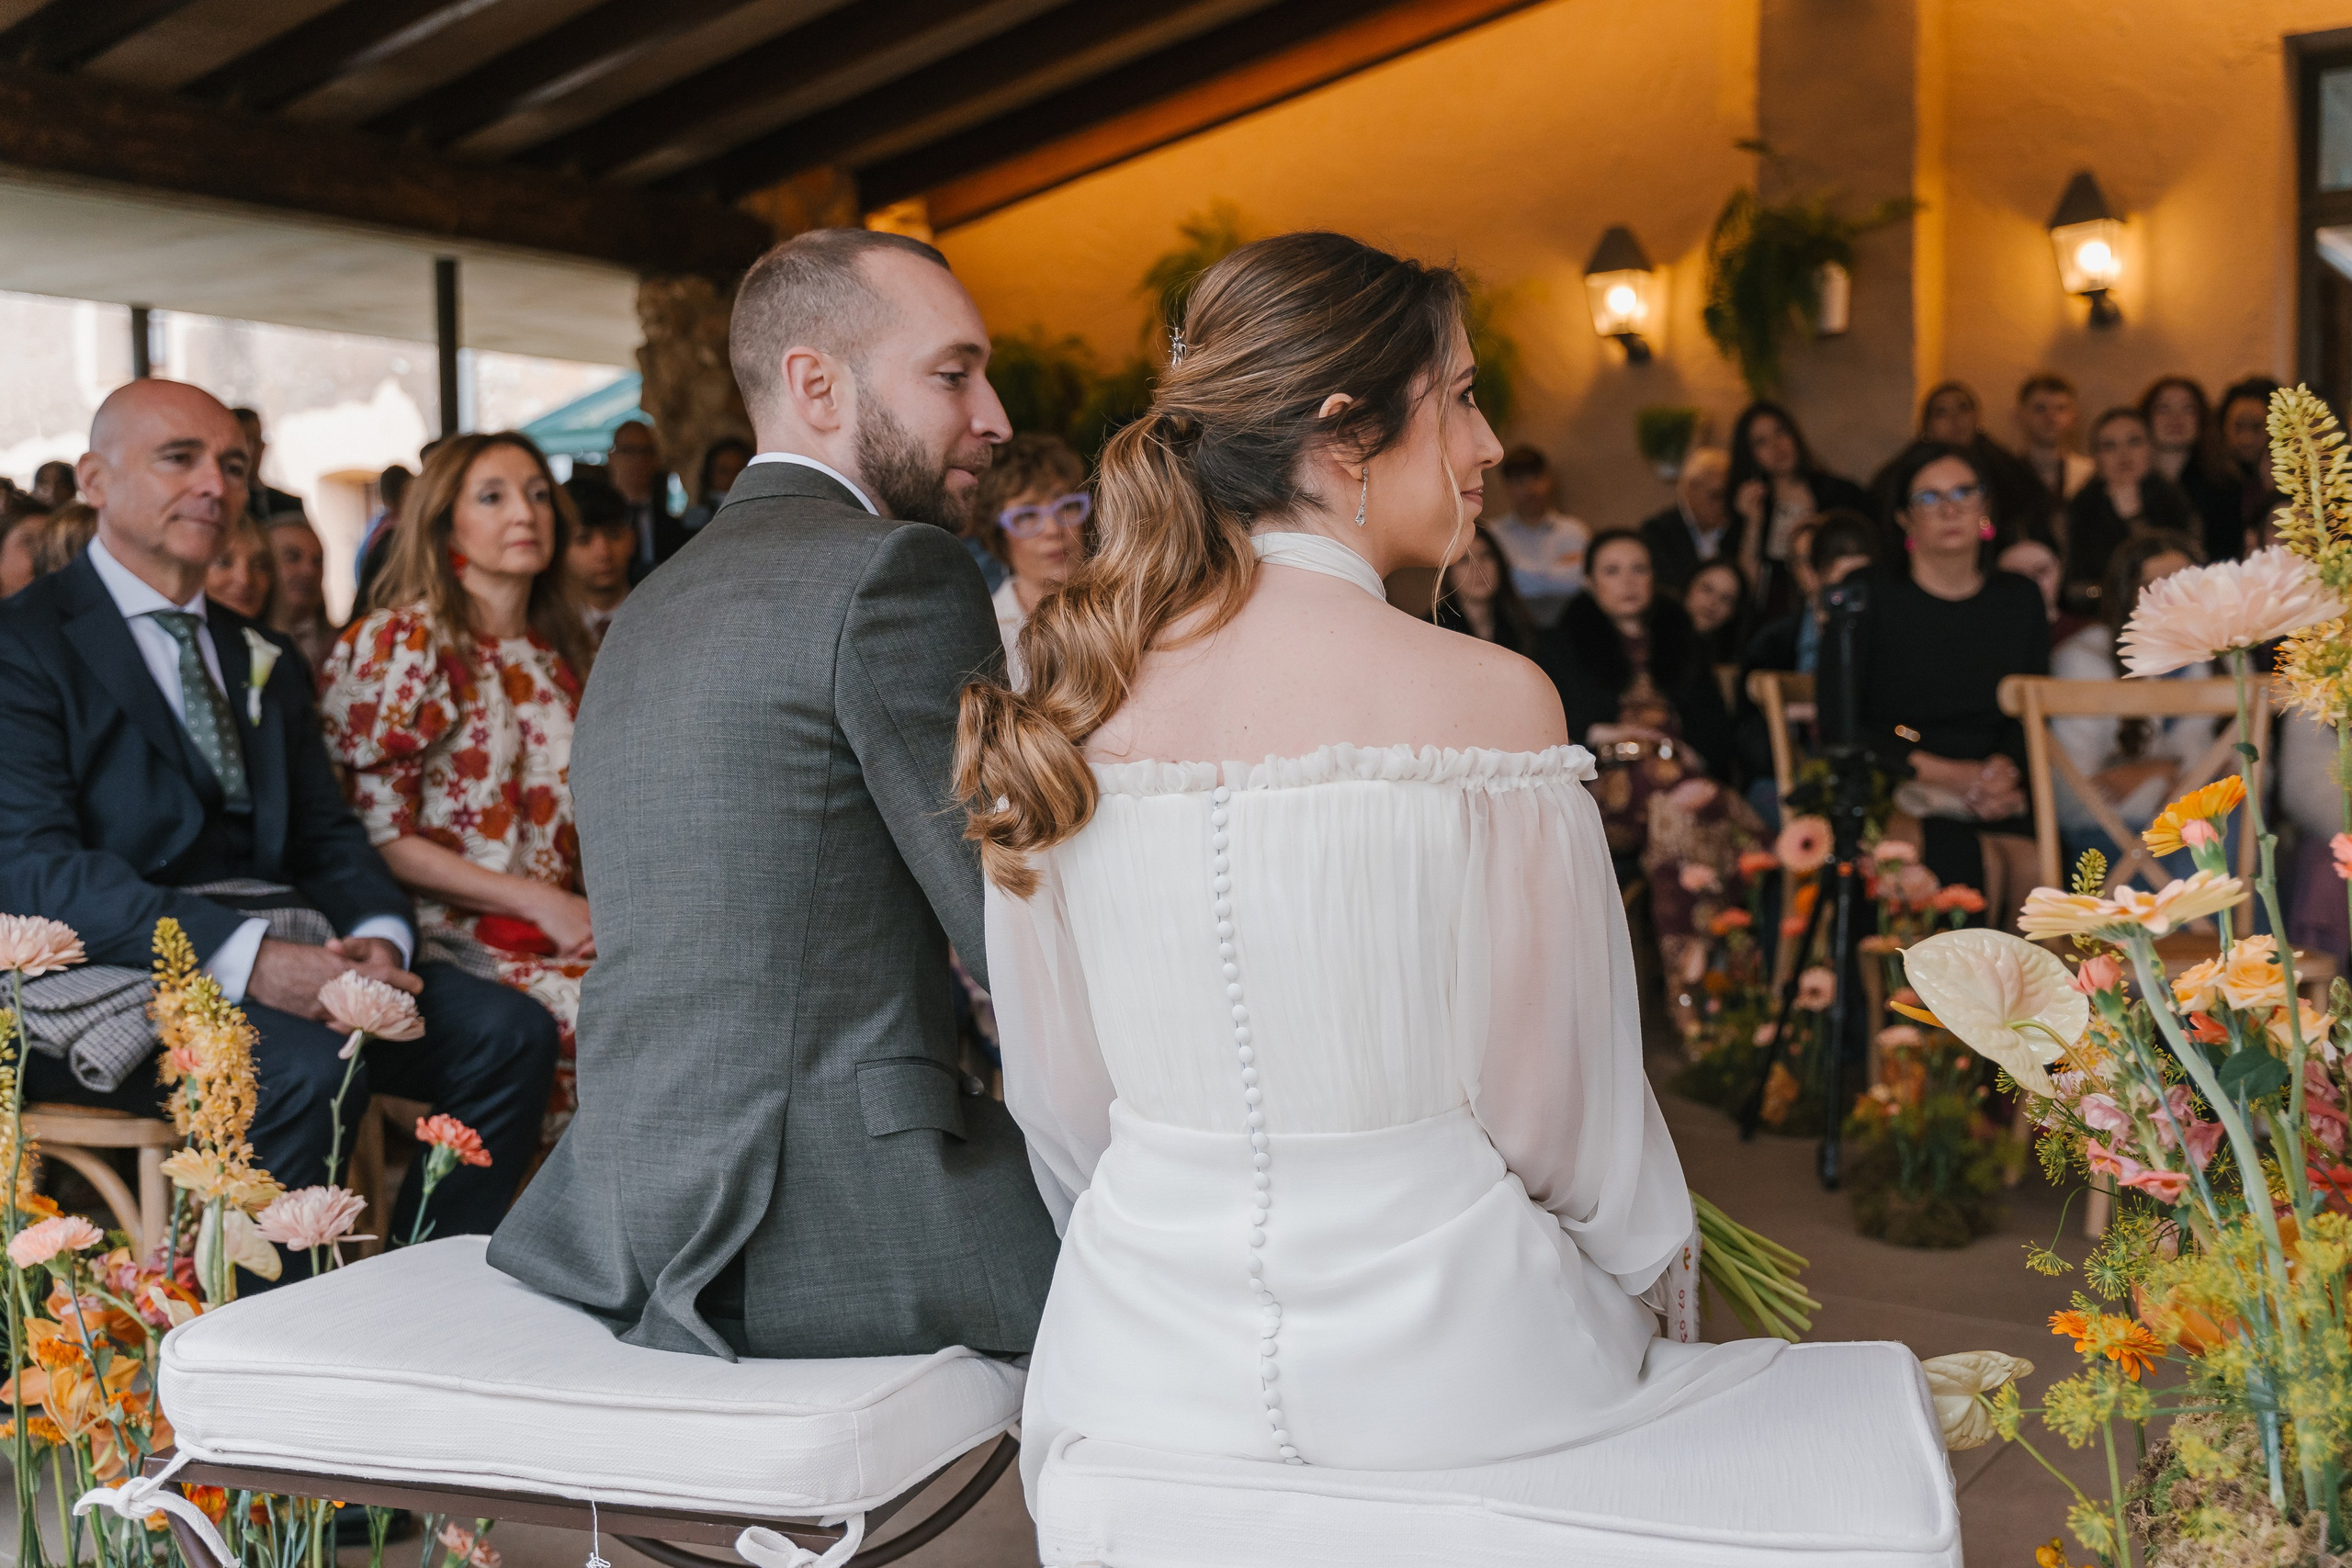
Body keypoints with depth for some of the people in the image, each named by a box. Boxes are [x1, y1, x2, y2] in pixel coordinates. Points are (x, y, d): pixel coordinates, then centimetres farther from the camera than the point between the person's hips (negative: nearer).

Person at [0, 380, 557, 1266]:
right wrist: (246, 958, -26)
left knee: (507, 1034, -14)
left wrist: (378, 935, -8)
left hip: (284, 951, 7)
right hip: (126, 963, -6)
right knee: (307, 1070, -34)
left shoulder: (261, 659, 23)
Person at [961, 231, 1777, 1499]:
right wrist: (1647, 1255, 12)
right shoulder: (1490, 702, -18)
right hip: (1439, 1360, -4)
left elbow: (1056, 1095, 3)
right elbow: (1557, 1106, -10)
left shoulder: (1065, 699, -6)